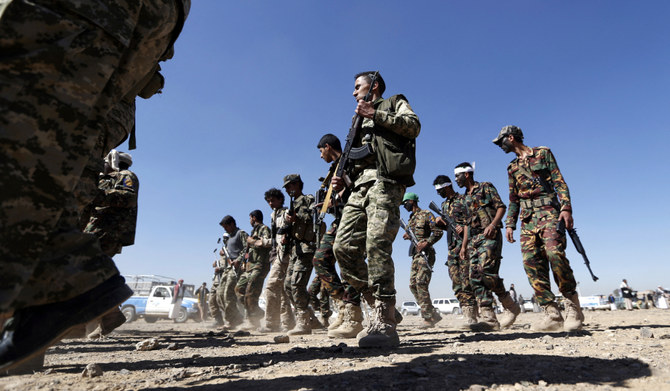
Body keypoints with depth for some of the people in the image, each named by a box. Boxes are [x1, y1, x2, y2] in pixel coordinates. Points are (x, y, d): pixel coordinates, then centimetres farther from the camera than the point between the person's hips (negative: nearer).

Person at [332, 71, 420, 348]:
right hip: (360, 188, 7)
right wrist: (343, 179, 11)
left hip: (385, 182, -7)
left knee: (377, 246, -20)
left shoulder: (395, 103, 18)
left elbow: (413, 126, -3)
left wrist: (375, 114, -4)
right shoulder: (360, 120, 35)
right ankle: (379, 301, 3)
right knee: (343, 247, -7)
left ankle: (385, 325, -18)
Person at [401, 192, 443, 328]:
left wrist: (426, 243, -22)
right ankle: (434, 313, 11)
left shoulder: (426, 214, -3)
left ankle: (428, 318, -8)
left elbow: (438, 232, -10)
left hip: (425, 253, -9)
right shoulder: (411, 219, 21)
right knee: (413, 285, 4)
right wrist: (408, 236, 7)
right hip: (415, 254, 9)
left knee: (421, 283, -15)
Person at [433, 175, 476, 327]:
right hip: (452, 247, 7)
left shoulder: (462, 200, -4)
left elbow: (468, 224, -11)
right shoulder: (444, 204, 19)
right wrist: (439, 223, 5)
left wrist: (464, 246, -20)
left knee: (467, 280, -10)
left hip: (464, 245, -7)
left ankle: (472, 316, -6)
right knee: (457, 283, 3)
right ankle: (468, 315, 6)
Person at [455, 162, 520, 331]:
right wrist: (464, 245, 19)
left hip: (489, 236, -7)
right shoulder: (466, 198, 25)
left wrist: (493, 224, -21)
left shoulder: (486, 187, 5)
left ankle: (511, 307, -2)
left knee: (485, 271, -22)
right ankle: (488, 318, -8)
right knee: (475, 277, -7)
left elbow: (501, 207, -4)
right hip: (474, 239, 7)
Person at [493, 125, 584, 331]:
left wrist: (566, 208, -13)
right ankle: (552, 314, -8)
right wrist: (509, 224, 13)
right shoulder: (512, 167, 23)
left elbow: (559, 182, 1)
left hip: (548, 213, -5)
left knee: (554, 253, -25)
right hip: (527, 219, 5)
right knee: (531, 262, -9)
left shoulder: (543, 153, 10)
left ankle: (573, 305, -10)